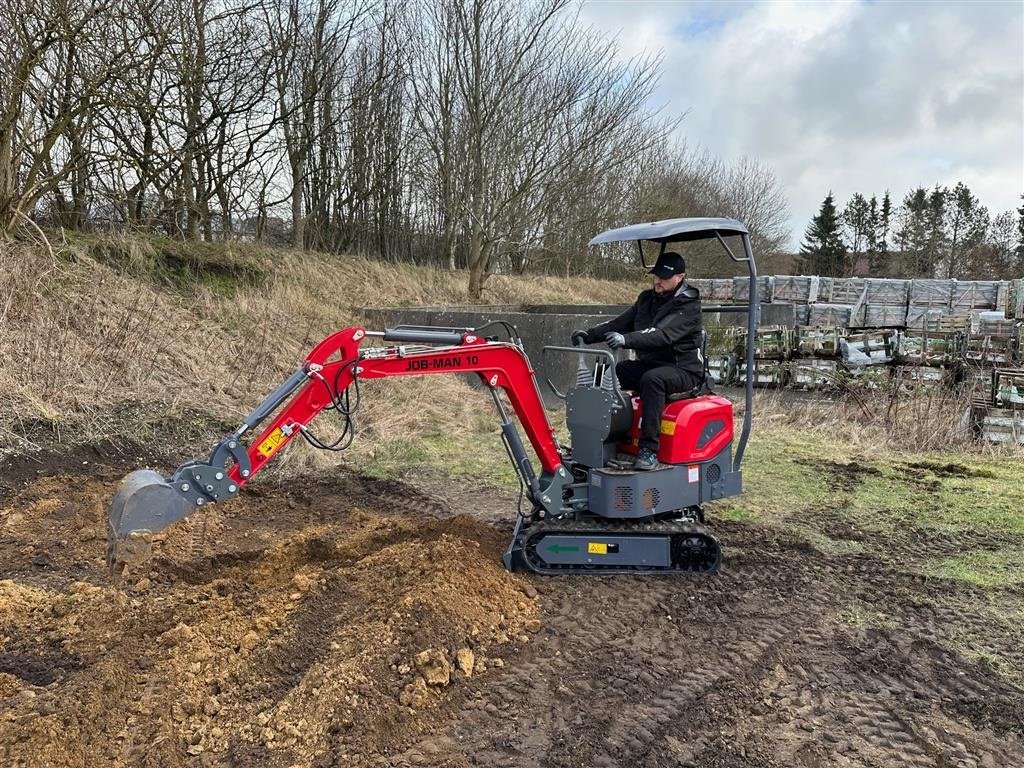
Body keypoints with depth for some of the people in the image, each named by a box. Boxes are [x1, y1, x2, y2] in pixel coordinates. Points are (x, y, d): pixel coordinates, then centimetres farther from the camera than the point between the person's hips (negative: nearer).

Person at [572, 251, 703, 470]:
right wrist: (589, 334, -10)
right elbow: (620, 323, 7)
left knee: (652, 379, -39)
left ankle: (649, 450, -36)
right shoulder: (647, 298, 12)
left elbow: (663, 334, -29)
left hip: (683, 369, -7)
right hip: (648, 363, 7)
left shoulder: (688, 305, -13)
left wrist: (626, 340, -44)